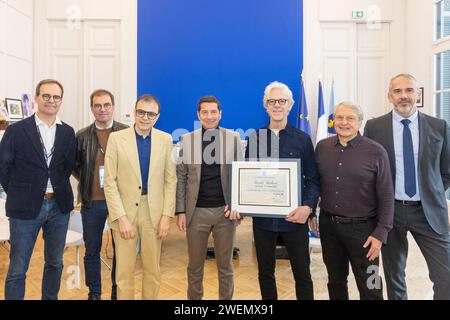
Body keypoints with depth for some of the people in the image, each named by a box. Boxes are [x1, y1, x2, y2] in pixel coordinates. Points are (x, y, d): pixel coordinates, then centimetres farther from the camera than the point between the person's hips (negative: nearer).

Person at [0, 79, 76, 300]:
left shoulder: (68, 132, 4)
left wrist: (58, 190, 7)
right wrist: (19, 194, 3)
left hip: (58, 206, 3)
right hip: (26, 207, -3)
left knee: (55, 263, 16)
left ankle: (50, 298, 34)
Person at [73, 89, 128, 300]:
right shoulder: (82, 136, 3)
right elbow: (74, 165, 14)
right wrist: (86, 181, 2)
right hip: (92, 202, 2)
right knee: (92, 251, 13)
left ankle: (118, 291, 29)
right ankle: (94, 293, 30)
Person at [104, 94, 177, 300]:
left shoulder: (165, 140, 1)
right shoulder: (116, 138, -4)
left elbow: (170, 180, 2)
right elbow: (110, 182, -5)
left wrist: (167, 215, -5)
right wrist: (121, 217, -12)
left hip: (154, 212, 2)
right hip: (125, 211, -1)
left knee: (153, 270, 14)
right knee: (124, 271, 9)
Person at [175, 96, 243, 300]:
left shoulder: (233, 138, 1)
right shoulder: (187, 139, 2)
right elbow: (181, 178, 3)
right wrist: (181, 211, -2)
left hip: (225, 211, 0)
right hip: (196, 211, 0)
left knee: (225, 265, 13)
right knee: (195, 266, 13)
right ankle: (194, 298, 33)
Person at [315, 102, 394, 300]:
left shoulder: (376, 152, -9)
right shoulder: (322, 147, 1)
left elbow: (386, 197, -8)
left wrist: (380, 233, -11)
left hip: (362, 228, -3)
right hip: (328, 225, 4)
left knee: (370, 287, 8)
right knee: (335, 282, 20)